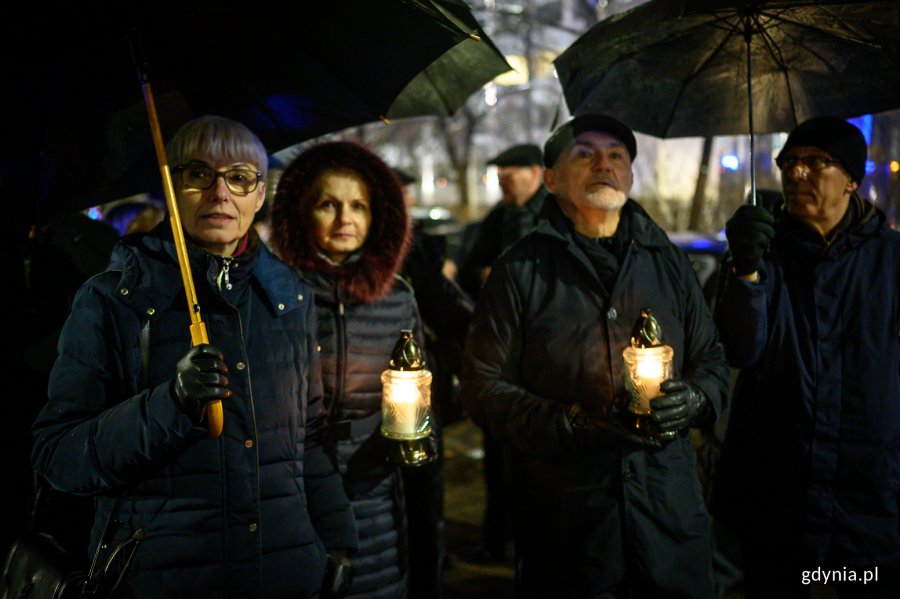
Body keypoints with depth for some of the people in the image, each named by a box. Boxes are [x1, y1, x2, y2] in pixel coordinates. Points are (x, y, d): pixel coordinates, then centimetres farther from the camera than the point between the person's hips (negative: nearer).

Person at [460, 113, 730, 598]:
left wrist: (694, 398, -8)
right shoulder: (521, 269, -1)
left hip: (670, 503, 3)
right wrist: (570, 424, -17)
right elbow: (484, 386, -4)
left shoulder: (668, 262, 10)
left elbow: (712, 359, 15)